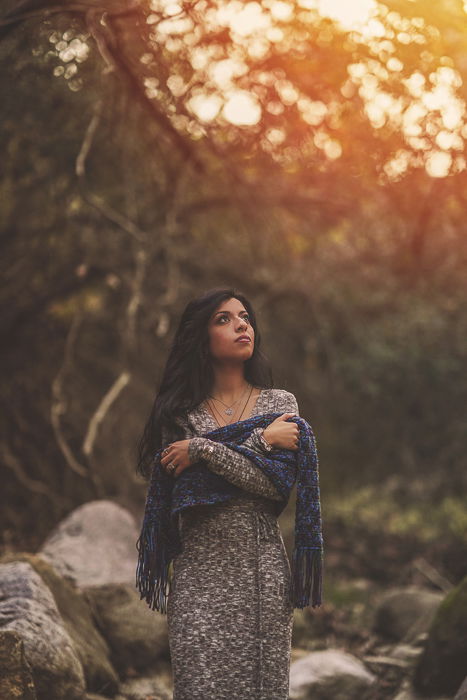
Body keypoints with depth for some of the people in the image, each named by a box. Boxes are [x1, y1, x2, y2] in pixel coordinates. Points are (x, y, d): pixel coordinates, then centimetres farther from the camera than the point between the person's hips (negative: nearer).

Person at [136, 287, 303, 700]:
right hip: (201, 571, -1)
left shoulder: (279, 402, 7)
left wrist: (203, 448, -13)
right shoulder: (179, 410, 5)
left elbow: (277, 485, -7)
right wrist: (262, 440, -9)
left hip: (261, 570, 1)